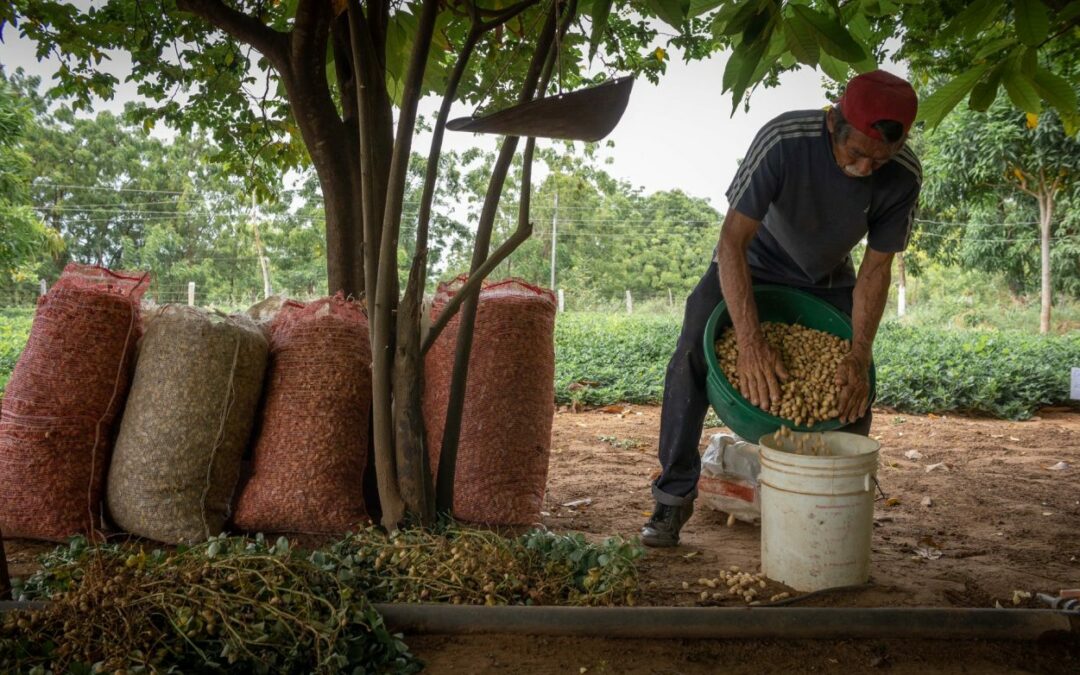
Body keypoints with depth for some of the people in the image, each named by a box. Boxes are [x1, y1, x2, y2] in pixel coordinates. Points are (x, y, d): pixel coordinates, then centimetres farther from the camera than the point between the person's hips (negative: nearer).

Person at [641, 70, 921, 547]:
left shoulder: (903, 176, -25)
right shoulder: (784, 140, -36)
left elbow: (876, 268, -17)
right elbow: (733, 241, -37)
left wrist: (859, 357, -27)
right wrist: (751, 343, -46)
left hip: (830, 282, 3)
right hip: (752, 265, -2)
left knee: (855, 388, -8)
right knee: (691, 359, -20)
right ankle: (674, 495, -8)